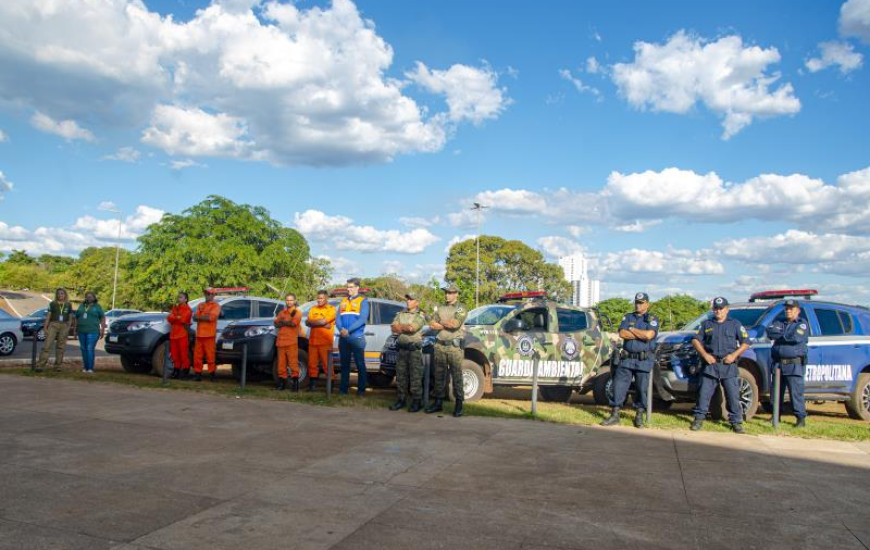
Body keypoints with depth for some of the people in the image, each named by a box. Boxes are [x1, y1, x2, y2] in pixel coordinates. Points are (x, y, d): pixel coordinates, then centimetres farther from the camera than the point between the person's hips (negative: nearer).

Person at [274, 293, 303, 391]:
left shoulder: (297, 312, 6)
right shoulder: (281, 312, 22)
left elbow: (294, 323, -10)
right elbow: (276, 324, 9)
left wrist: (282, 321, 3)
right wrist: (287, 322, -7)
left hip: (292, 342, -5)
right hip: (281, 341, 5)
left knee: (293, 362, -9)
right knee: (281, 363, 3)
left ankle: (295, 380, -8)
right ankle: (282, 381, 8)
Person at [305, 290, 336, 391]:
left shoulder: (331, 309, 1)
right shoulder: (313, 309, 17)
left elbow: (323, 321, -13)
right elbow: (307, 323, 5)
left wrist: (312, 322, 1)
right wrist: (323, 324, -7)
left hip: (325, 342, -5)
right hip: (313, 341, 5)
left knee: (327, 364, -5)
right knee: (312, 363, 6)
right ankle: (312, 384, 14)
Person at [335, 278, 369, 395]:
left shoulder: (363, 301, 0)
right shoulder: (343, 301, 16)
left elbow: (362, 319, -12)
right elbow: (338, 318, 8)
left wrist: (348, 330, -19)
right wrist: (341, 329, -13)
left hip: (357, 338, -5)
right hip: (343, 338, 5)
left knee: (360, 364, -1)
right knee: (344, 364, 9)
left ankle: (361, 389, 4)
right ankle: (343, 388, 15)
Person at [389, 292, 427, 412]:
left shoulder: (420, 315, -2)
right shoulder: (400, 314, 15)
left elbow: (412, 327, -19)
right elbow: (394, 328, 2)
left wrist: (400, 327, -5)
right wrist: (407, 328, -11)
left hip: (414, 349, -6)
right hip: (402, 348, 6)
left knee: (415, 377, -3)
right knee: (400, 376, 9)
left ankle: (417, 402, 3)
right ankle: (401, 400, 18)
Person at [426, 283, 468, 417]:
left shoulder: (461, 309, 0)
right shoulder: (439, 308, 15)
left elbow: (456, 324, -17)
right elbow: (432, 325, 4)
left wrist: (441, 323, -3)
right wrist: (448, 324, -7)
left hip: (454, 346, -5)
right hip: (440, 345, 5)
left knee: (457, 376, -3)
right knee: (439, 375, 9)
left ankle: (459, 405, 2)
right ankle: (438, 402, 18)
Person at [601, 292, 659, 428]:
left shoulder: (652, 319, 3)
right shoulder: (628, 317, 14)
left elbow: (649, 334, -16)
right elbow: (622, 334, -4)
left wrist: (631, 330, -6)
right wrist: (641, 335, -9)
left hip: (644, 360, -3)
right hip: (626, 359, 3)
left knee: (642, 388, 1)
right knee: (619, 385, 0)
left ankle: (639, 416, 14)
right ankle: (614, 415, 5)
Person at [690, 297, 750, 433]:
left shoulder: (735, 324, 10)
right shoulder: (706, 324, 13)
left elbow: (745, 342, 6)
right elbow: (695, 340, 9)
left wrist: (734, 355, -8)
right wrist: (705, 354, -4)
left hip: (729, 366, -1)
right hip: (710, 365, 1)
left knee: (733, 395, -1)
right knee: (704, 393, -1)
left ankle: (736, 421, 8)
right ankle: (699, 418, 7)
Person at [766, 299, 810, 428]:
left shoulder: (802, 323, 3)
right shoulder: (780, 323, 18)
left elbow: (796, 337, -16)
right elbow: (770, 332, -2)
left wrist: (780, 335, -4)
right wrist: (787, 336, -10)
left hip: (794, 364, -5)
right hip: (778, 363, 5)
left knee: (796, 392, -6)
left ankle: (801, 418, 3)